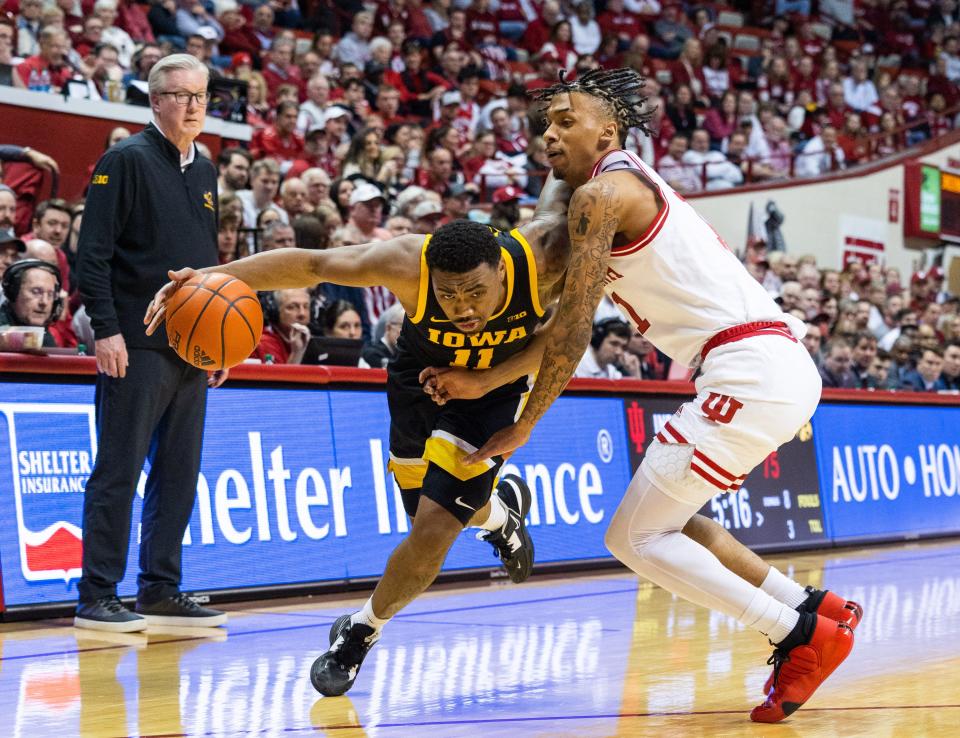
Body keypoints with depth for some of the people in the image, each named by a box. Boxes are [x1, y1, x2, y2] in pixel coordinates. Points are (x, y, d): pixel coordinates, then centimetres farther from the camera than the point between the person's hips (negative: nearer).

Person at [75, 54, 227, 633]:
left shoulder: (204, 172, 17)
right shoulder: (126, 161, -5)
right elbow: (94, 252, -10)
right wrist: (105, 328, -17)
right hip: (137, 346, -7)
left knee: (179, 473, 9)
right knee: (119, 472, -5)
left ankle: (161, 591, 16)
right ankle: (97, 597, -1)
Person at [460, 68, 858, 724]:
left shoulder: (601, 192, -5)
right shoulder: (635, 189, 24)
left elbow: (574, 330, -7)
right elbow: (573, 321, 25)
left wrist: (521, 428, 2)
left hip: (752, 368, -10)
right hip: (785, 366, 10)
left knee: (634, 537, -3)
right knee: (667, 519, 23)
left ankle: (802, 635, -6)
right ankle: (814, 609, 18)